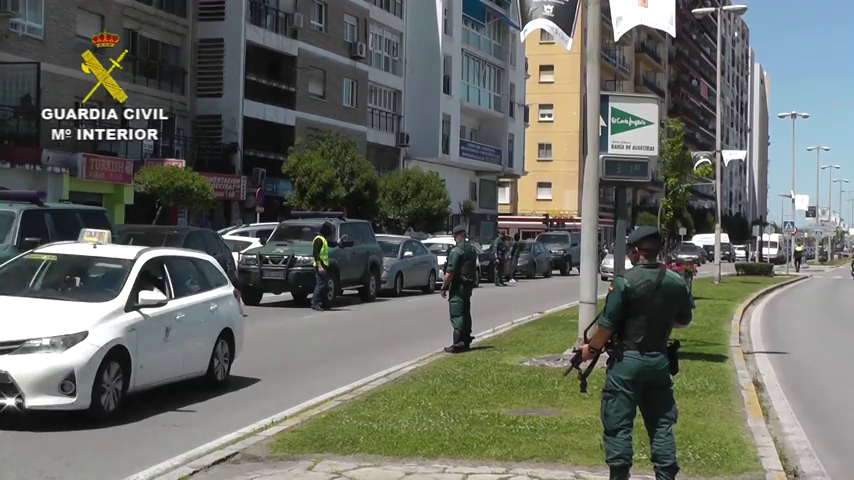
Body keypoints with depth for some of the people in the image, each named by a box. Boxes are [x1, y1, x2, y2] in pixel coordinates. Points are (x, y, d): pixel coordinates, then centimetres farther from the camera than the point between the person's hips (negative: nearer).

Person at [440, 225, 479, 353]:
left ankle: (458, 344, -11)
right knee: (465, 313, 16)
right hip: (469, 285, 9)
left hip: (458, 286, -9)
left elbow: (450, 272, -20)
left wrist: (444, 287, -12)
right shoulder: (472, 249, 12)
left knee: (457, 315, -8)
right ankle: (466, 341, 22)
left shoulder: (456, 251, -16)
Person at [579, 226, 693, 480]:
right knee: (662, 423, 12)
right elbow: (683, 321, 15)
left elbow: (607, 325, -13)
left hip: (627, 361, -5)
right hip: (660, 361, 5)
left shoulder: (625, 281, -14)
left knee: (618, 424, 3)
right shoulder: (677, 282, 2)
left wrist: (591, 348, 3)